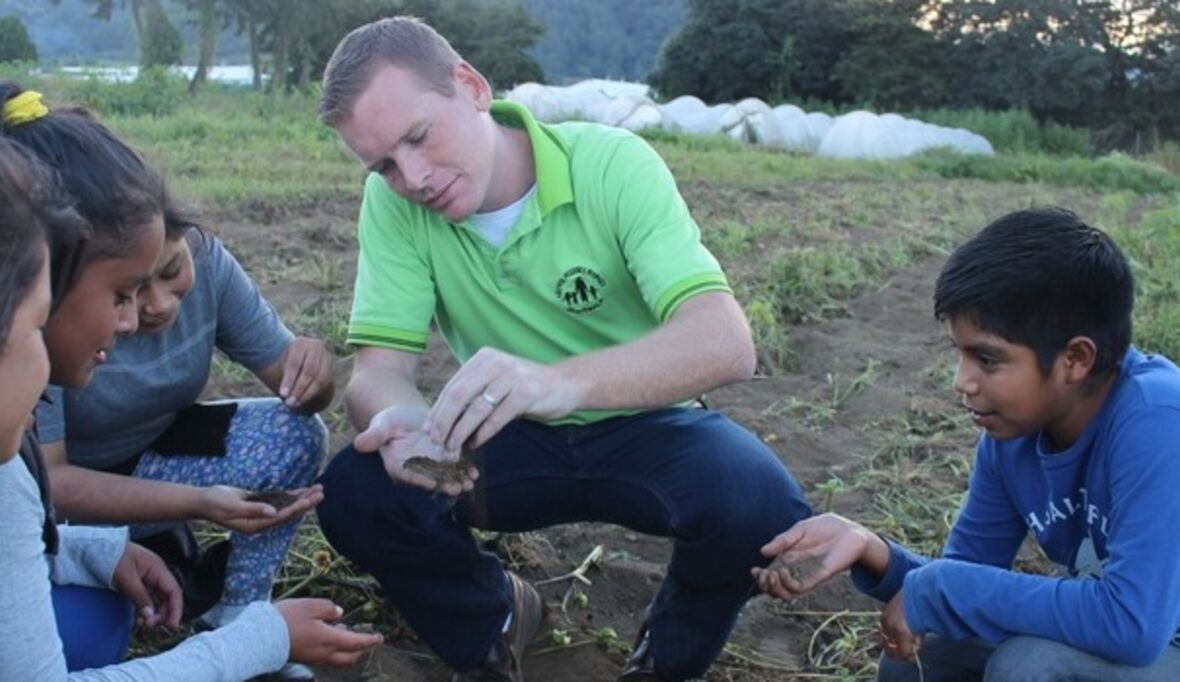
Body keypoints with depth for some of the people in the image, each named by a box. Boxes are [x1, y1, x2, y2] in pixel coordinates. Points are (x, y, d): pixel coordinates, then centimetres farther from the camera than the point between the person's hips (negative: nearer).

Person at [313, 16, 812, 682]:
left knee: (761, 504, -31)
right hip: (510, 438, 3)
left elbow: (726, 342, -34)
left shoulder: (612, 164, -22)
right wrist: (399, 420, -40)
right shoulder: (393, 200, -13)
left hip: (643, 427, -2)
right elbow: (381, 368, -15)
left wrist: (560, 382, -52)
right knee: (356, 494, -22)